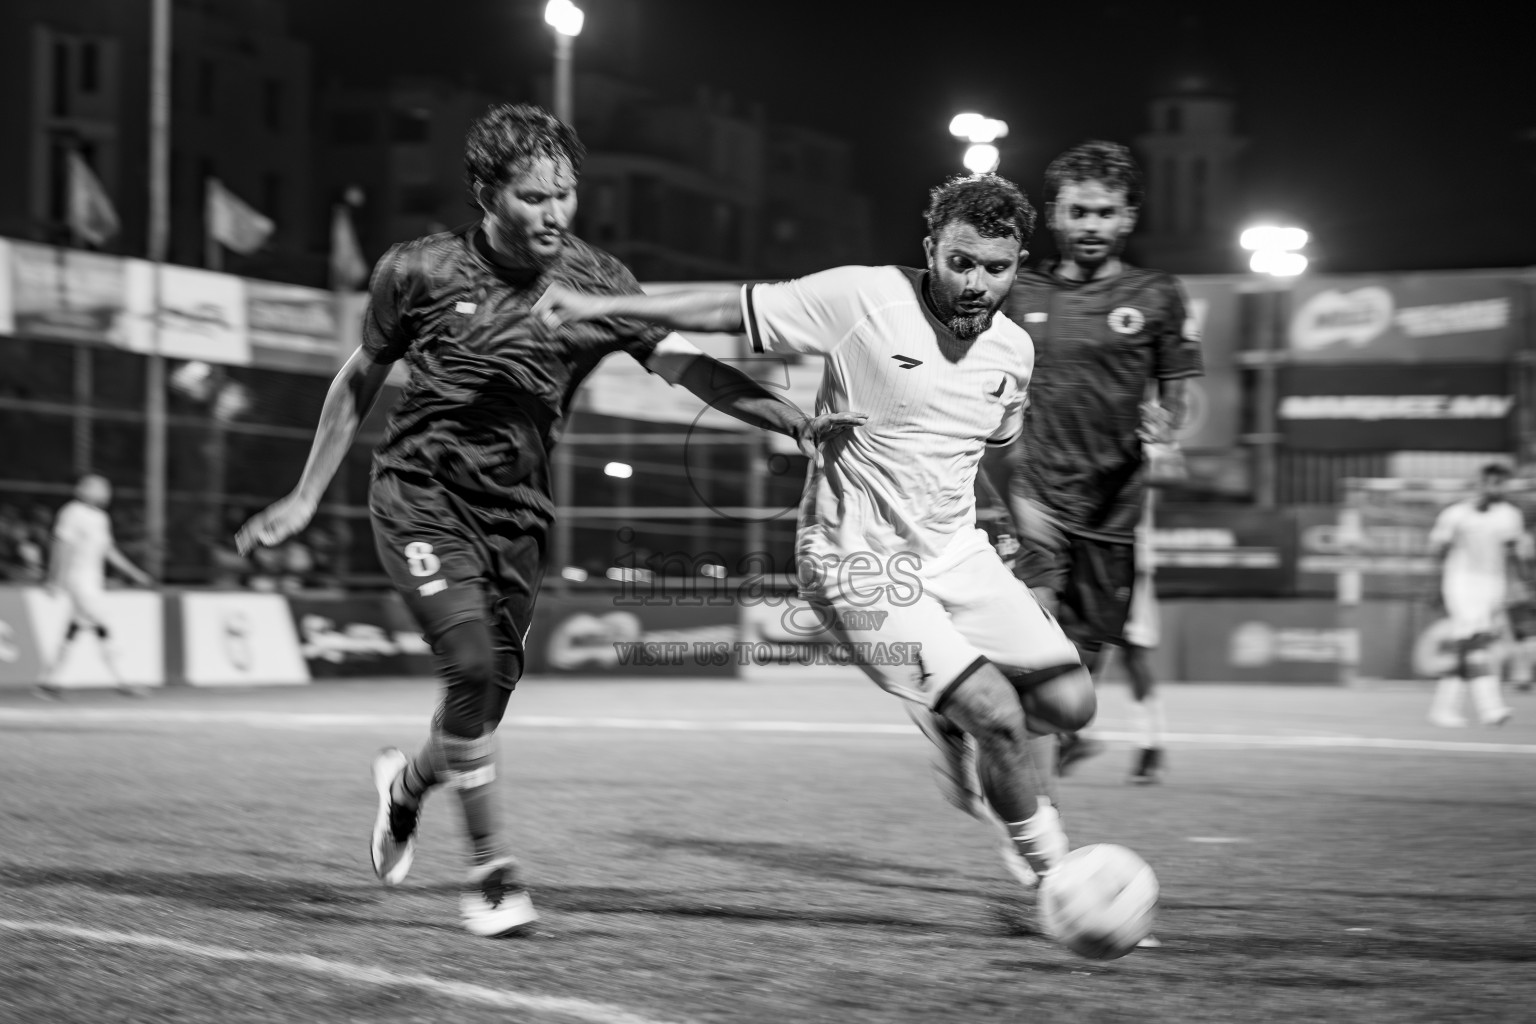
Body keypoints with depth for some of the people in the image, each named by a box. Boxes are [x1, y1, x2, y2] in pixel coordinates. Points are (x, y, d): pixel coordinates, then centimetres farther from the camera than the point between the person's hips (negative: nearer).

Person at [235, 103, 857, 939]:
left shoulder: (595, 283, -5)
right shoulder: (419, 272, -8)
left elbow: (687, 365, -12)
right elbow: (359, 382, 7)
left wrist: (793, 420, -26)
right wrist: (305, 497, 9)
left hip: (516, 509, 3)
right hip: (422, 493, -3)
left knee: (494, 688, 3)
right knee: (473, 665, -21)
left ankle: (409, 780, 39)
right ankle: (490, 869, -6)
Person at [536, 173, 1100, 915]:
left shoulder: (1013, 350, 3)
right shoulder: (864, 301, -15)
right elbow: (734, 310, -11)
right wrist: (600, 305, -14)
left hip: (955, 553, 7)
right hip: (861, 566, -6)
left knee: (1069, 702, -2)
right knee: (996, 714, -17)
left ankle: (956, 730, 29)